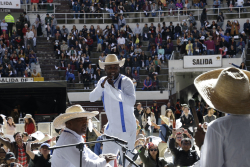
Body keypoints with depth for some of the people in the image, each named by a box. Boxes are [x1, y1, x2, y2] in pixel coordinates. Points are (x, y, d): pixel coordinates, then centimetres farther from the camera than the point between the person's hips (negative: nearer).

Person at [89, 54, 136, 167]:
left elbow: (131, 101, -29)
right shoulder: (103, 81, 4)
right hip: (111, 129, 6)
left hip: (126, 129, -6)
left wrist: (113, 88, -33)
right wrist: (101, 86, -20)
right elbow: (92, 98, -5)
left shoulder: (126, 81, -15)